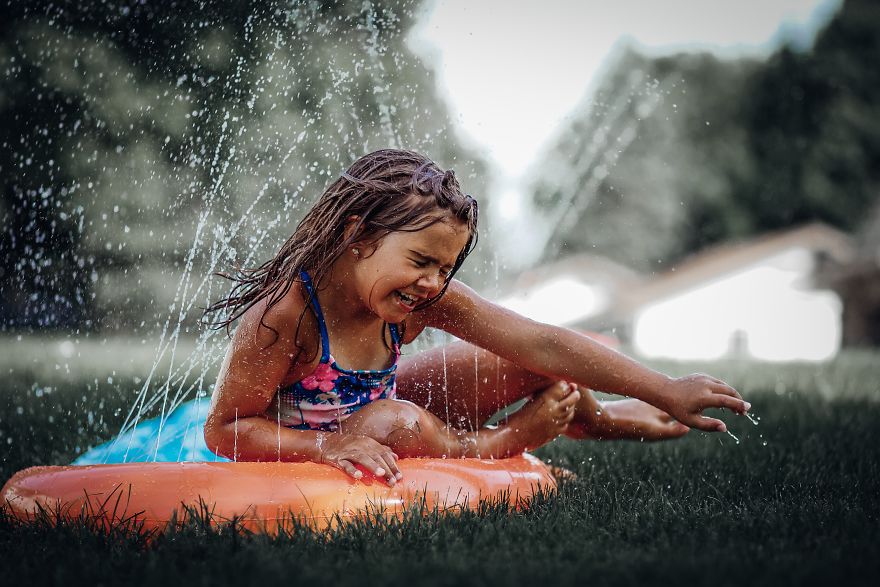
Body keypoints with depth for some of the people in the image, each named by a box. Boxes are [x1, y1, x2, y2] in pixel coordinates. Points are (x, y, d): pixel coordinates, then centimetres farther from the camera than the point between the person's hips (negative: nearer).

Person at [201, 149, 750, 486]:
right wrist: (331, 446, -40)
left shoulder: (427, 295, -19)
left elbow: (544, 342, -21)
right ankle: (498, 445, -5)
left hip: (368, 410, 5)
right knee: (394, 422, -38)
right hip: (304, 456, -5)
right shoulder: (284, 314, -34)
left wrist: (667, 392, -24)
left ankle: (592, 421, 30)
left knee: (533, 365, -5)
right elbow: (224, 429, -26)